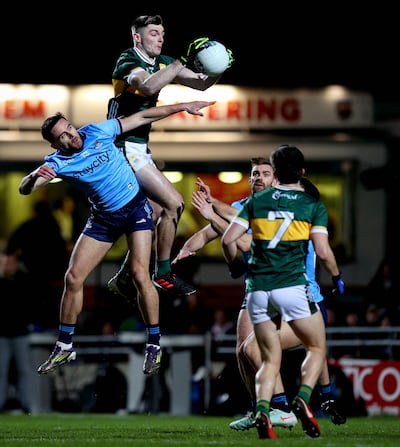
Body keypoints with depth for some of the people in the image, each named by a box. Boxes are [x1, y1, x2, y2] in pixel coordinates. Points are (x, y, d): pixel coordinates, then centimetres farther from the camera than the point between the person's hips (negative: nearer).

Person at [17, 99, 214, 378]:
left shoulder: (96, 132, -13)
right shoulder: (58, 162, -12)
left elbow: (142, 117, -5)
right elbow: (25, 189, -22)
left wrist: (182, 107, -6)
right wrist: (35, 176, -46)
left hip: (135, 208, -2)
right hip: (103, 217, 2)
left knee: (140, 275, -16)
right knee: (73, 278, -2)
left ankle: (154, 345, -5)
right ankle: (65, 347, 12)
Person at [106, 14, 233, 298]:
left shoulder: (161, 62, 10)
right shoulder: (128, 62, -14)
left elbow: (201, 83, 8)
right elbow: (148, 86, -36)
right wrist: (184, 61, -39)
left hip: (140, 148, 9)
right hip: (127, 146, -9)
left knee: (154, 214, 11)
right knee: (174, 203, -15)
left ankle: (124, 278, 20)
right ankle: (163, 274, -4)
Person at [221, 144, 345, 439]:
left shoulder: (256, 201, 9)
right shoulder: (313, 206, 2)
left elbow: (228, 239, 4)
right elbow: (323, 251, -6)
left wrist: (235, 265, 23)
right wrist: (337, 277, 12)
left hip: (257, 290, 3)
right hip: (293, 286, -3)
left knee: (270, 360, 10)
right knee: (317, 349, 14)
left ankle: (262, 411, -14)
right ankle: (303, 399, -11)